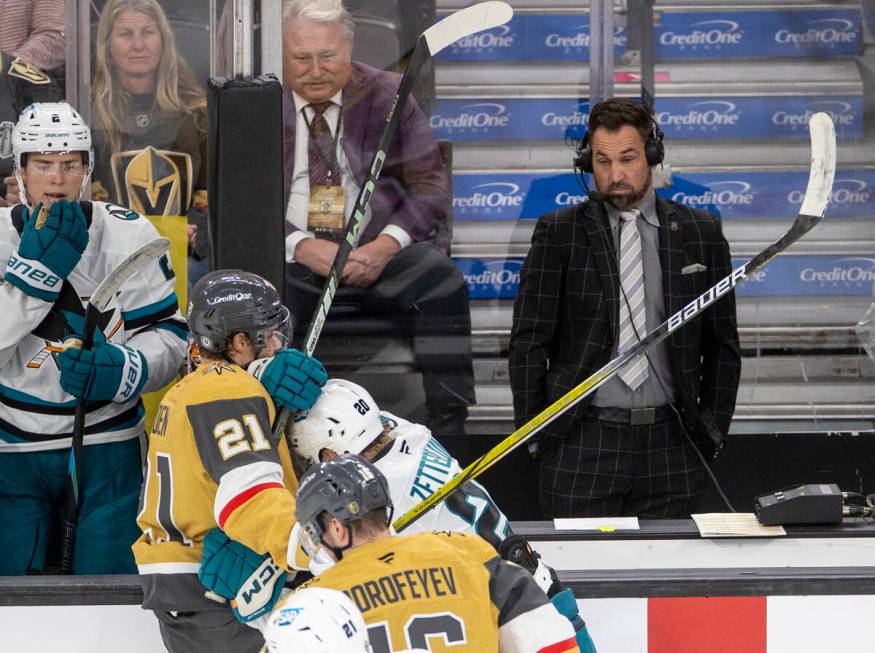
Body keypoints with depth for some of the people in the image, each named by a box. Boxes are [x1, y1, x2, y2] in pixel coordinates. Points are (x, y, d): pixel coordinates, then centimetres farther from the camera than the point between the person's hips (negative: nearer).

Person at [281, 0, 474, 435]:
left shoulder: (387, 96, 9)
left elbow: (430, 185, 4)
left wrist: (387, 244, -16)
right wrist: (299, 245, -18)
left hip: (378, 252, 1)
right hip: (294, 255, -1)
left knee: (440, 281, -29)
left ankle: (447, 427, -28)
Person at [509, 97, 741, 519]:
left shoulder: (700, 234, 8)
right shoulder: (559, 232, 3)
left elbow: (722, 345, 14)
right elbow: (528, 342, 3)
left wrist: (713, 429, 7)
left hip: (670, 446, 2)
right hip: (582, 444, -1)